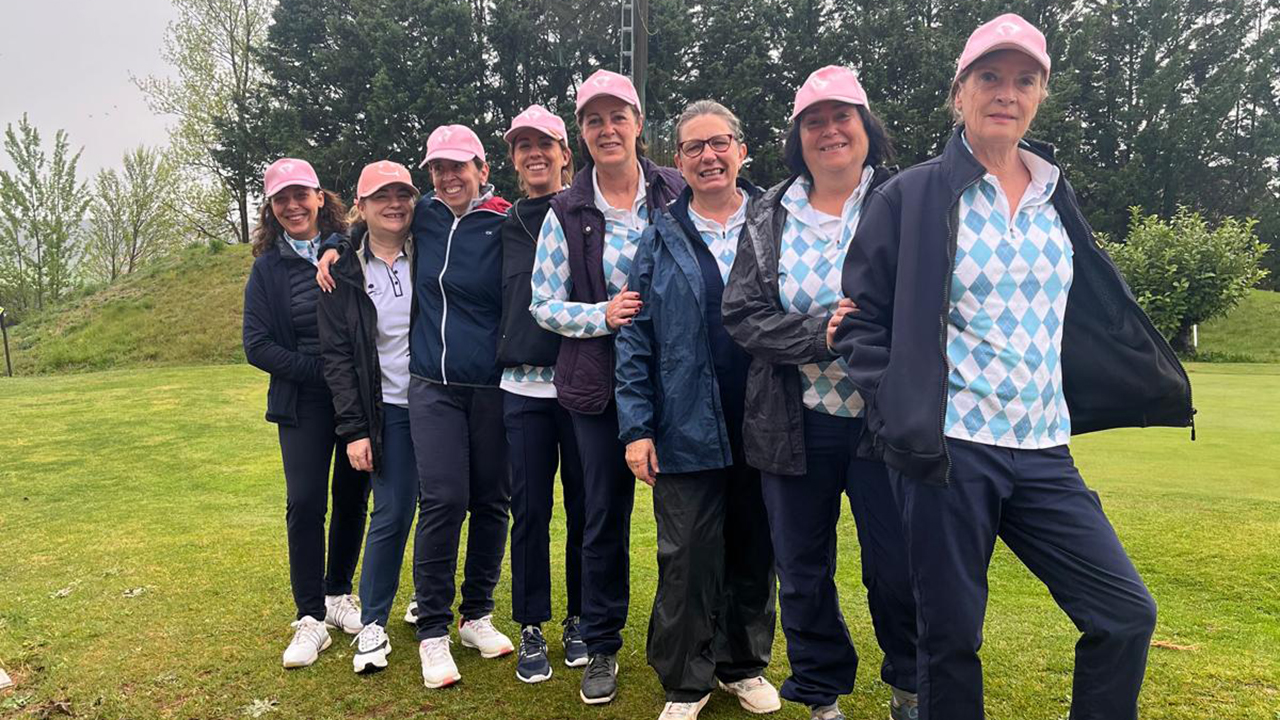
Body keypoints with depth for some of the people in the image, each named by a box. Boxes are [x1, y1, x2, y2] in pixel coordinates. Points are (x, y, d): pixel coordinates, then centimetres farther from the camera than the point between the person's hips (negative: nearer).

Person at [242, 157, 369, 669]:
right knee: (305, 502, -3)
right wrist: (320, 372, -13)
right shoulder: (267, 269, 3)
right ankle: (311, 619, 8)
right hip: (303, 403, 0)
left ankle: (338, 595, 28)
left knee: (352, 497, 9)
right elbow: (257, 345, -2)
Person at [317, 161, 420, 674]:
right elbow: (336, 357, 1)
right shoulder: (343, 274, 1)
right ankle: (372, 625, 15)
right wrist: (354, 429, -5)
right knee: (391, 514, -3)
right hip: (389, 410, -1)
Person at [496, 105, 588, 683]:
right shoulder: (504, 227, 12)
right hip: (523, 388, 2)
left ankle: (579, 619, 23)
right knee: (529, 509, 5)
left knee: (584, 506, 5)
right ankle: (531, 627, 19)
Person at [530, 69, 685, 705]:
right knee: (604, 516, 8)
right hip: (599, 381, 1)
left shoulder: (676, 192, 2)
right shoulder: (567, 212, 3)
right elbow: (544, 304, 4)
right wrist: (603, 315, -13)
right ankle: (601, 647, 26)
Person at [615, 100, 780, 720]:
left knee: (755, 552, 13)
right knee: (687, 558, 4)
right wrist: (636, 428, -3)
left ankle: (743, 665, 34)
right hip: (686, 430, -1)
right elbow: (635, 339, 3)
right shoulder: (660, 239, 4)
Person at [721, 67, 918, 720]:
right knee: (803, 576, 12)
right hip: (795, 425, 3)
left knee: (897, 571, 6)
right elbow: (741, 314, -2)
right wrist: (820, 335, -16)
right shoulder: (769, 218, 7)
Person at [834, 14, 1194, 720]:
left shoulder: (1054, 198, 13)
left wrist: (1161, 389, 18)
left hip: (1043, 452, 5)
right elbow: (863, 317, -3)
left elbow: (1098, 313, 23)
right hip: (948, 448, -5)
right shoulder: (912, 196, -3)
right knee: (951, 635, 5)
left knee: (1126, 615, 4)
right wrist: (899, 419, -12)